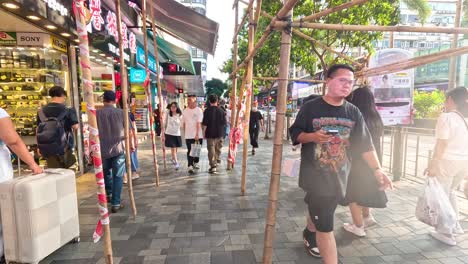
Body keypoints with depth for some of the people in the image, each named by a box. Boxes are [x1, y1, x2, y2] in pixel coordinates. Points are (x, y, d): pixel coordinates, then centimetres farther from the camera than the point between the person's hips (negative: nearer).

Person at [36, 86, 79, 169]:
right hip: (64, 147, -4)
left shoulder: (41, 111, 4)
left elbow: (38, 130, 9)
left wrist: (39, 147, 17)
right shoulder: (67, 110, -10)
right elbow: (75, 127, -13)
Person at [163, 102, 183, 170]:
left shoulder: (179, 115, 0)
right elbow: (165, 124, 5)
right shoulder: (168, 114, 1)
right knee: (173, 148, -7)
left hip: (177, 134, 1)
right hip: (169, 133, -1)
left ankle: (173, 159, 35)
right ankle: (176, 163, -5)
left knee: (175, 149, 11)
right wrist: (163, 134, 4)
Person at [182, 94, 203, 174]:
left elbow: (199, 123, -13)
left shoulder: (198, 110, -7)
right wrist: (184, 133, 9)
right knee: (189, 151, -3)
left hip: (198, 135, -1)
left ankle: (195, 163, 32)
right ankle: (190, 166, 0)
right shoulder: (185, 111, 5)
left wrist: (197, 134, -19)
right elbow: (183, 123, 10)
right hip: (188, 135, 2)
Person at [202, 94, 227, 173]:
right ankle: (217, 161, 36)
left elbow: (204, 124, -10)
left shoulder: (207, 111, -11)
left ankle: (213, 166, -3)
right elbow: (224, 123, 2)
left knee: (211, 149, 1)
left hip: (210, 134, -3)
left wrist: (204, 132, 0)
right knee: (218, 149, 20)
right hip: (219, 133, 4)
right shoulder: (221, 110, -2)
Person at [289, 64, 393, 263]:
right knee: (325, 225, -4)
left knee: (319, 213, 24)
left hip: (339, 176, 5)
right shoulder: (310, 107, -8)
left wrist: (377, 169, -11)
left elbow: (365, 144, 1)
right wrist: (313, 136, -23)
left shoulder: (353, 112, 2)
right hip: (315, 175, -4)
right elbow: (294, 134, -4)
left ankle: (309, 234, 53)